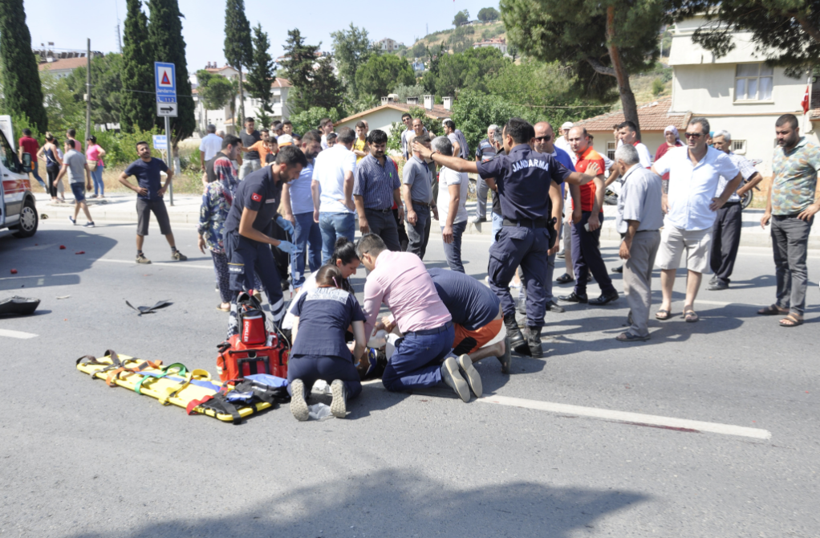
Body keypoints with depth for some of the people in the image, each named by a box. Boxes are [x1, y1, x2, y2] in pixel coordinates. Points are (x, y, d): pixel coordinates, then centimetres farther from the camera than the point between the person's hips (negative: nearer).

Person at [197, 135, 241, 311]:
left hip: (217, 235, -2)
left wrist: (201, 235, 3)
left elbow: (204, 214, -7)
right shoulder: (239, 187, -3)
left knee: (222, 269, 7)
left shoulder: (211, 189, -9)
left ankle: (226, 302, 15)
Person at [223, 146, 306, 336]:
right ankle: (234, 336, 5)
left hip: (258, 237, 9)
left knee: (274, 286, 11)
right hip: (239, 237, -8)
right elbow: (244, 229, -25)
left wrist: (279, 219, -2)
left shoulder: (277, 180, -3)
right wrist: (278, 243, -20)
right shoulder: (258, 185, -29)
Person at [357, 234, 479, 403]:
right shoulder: (412, 257, 12)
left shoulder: (375, 278, -7)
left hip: (422, 338, -7)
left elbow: (368, 322, 6)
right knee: (427, 363, 33)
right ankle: (457, 365, 2)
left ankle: (443, 372, -9)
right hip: (448, 331, 7)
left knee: (389, 380, 10)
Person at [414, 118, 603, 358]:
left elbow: (462, 165, -6)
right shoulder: (545, 161, 4)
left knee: (498, 281, 9)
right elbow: (577, 178, 11)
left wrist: (430, 154, 5)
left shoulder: (505, 162, -8)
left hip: (514, 231, -5)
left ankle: (513, 333, 1)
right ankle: (534, 339, 12)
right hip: (540, 231, 5)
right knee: (535, 284, 10)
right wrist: (592, 175, 35)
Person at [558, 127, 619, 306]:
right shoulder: (578, 159, 16)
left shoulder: (594, 158, -11)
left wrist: (594, 215, -22)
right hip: (579, 213, 9)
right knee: (579, 255, 11)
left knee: (591, 254, -4)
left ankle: (608, 291, 7)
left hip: (590, 214, -9)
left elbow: (599, 188, -17)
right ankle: (579, 292, 18)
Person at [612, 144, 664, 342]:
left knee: (635, 283, -6)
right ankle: (638, 316, 35)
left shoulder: (634, 180, -17)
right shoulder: (652, 176, 13)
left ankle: (639, 329, -4)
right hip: (654, 233, 10)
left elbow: (634, 217, -24)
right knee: (644, 280, 21)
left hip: (639, 236, -10)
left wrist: (627, 241, -21)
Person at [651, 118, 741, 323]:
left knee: (696, 267, 6)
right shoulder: (674, 154, -2)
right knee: (667, 265, 3)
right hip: (674, 222, 1)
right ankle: (666, 304, 17)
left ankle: (689, 306, 18)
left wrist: (722, 200, 6)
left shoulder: (719, 158, -3)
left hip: (702, 225, 0)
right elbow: (652, 173, 12)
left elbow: (736, 178, 15)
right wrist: (660, 196, 4)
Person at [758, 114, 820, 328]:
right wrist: (768, 210, 16)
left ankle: (796, 311, -2)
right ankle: (783, 303, 24)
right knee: (781, 264, 14)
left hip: (797, 218, -8)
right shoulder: (778, 151, 14)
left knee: (796, 266, -6)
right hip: (777, 218, 8)